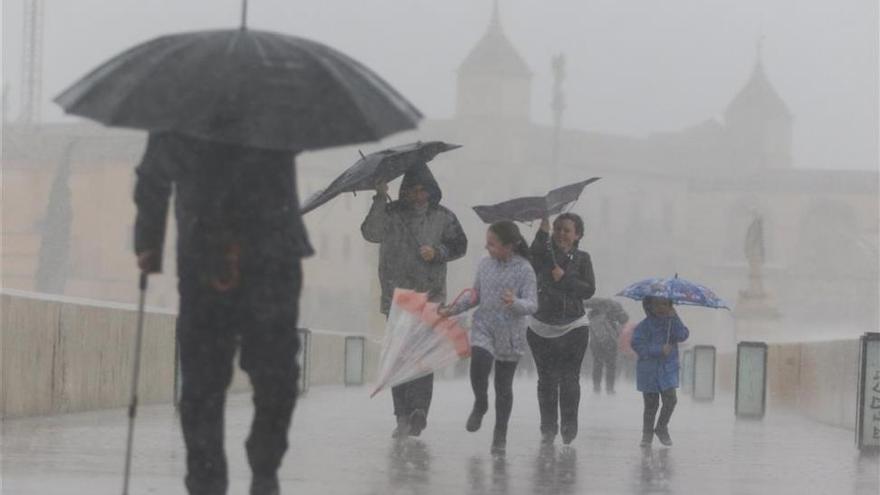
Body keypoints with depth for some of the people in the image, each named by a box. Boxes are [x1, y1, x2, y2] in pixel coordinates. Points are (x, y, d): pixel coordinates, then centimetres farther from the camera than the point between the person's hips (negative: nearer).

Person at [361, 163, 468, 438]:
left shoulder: (443, 218, 7)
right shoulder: (391, 214, 4)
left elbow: (459, 246, 11)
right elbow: (371, 233, -11)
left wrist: (437, 252, -7)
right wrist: (380, 200, -20)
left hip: (429, 297, -1)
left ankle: (419, 410, -22)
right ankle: (403, 416, 6)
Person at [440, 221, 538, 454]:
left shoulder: (524, 269, -11)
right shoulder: (485, 265, 3)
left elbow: (532, 304, -16)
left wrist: (515, 303, -36)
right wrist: (453, 309, 8)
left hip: (509, 335, -2)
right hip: (483, 328, 2)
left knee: (503, 386, 5)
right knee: (478, 367, -23)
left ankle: (500, 435, 19)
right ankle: (480, 404, 8)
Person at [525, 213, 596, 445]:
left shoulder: (582, 258, 4)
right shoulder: (544, 253, 3)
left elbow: (589, 290, -2)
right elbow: (529, 266, -20)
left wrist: (565, 278, -14)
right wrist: (542, 234, -25)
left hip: (574, 327, -1)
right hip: (542, 327, 1)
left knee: (569, 378, -5)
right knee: (546, 379, 3)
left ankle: (569, 427, 2)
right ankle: (548, 428, 12)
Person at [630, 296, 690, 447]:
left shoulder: (671, 323, 4)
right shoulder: (644, 326, -8)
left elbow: (683, 335, -11)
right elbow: (638, 345, -17)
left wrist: (674, 319, -21)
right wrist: (659, 350, -21)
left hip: (668, 368, 2)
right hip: (649, 371, -2)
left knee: (670, 400, -10)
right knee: (651, 404, 4)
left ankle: (662, 428, 12)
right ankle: (647, 433, 22)